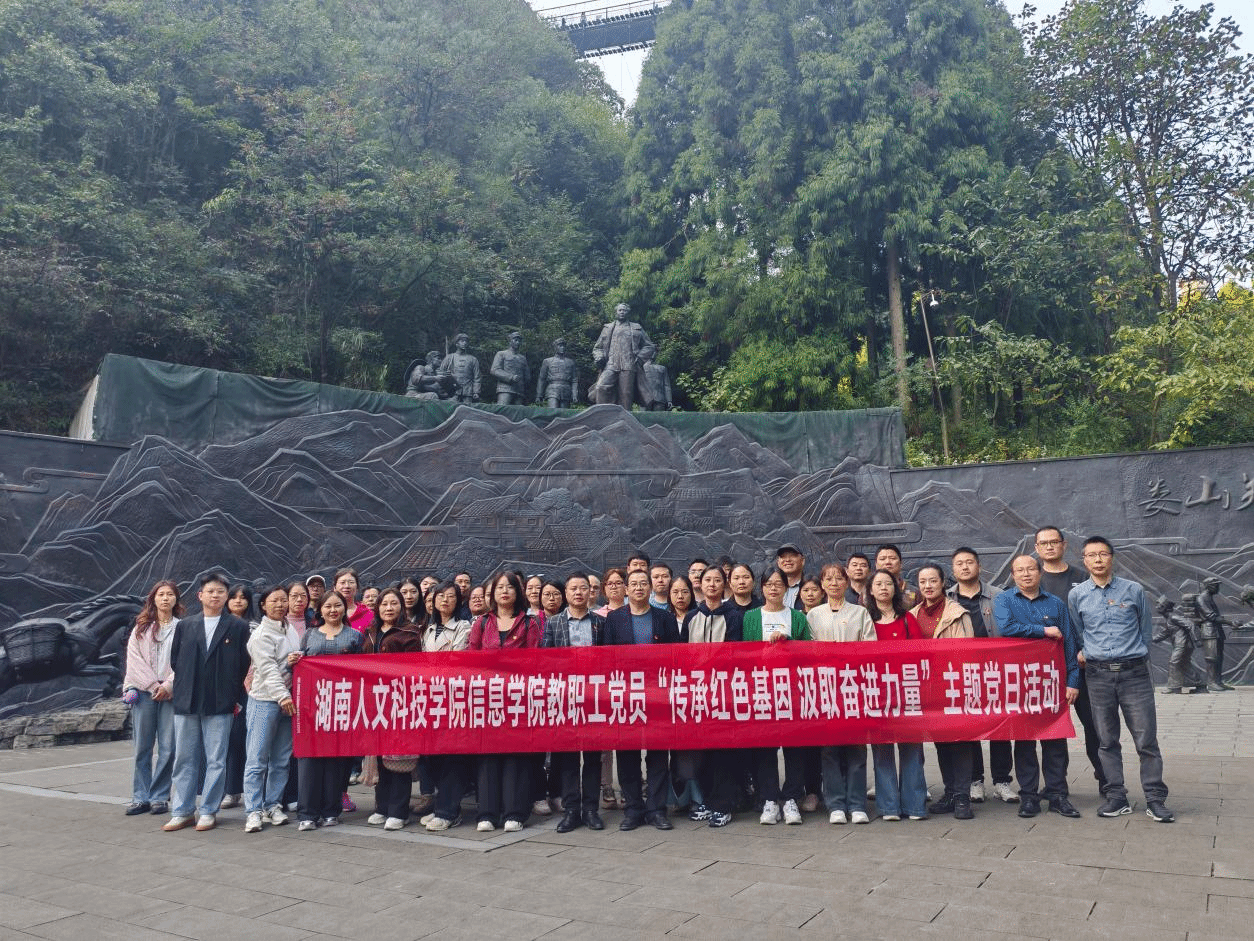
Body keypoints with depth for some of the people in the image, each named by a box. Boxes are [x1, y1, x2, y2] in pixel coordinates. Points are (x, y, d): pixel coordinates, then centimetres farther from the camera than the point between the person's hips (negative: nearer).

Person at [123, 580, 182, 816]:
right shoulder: (141, 628, 12)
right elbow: (134, 660, 4)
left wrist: (168, 685, -11)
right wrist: (153, 685, -6)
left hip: (171, 693, -2)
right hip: (144, 691, 2)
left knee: (167, 748, -1)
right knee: (142, 747, 3)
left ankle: (160, 797, 8)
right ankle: (141, 797, 10)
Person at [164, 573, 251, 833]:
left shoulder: (238, 627, 2)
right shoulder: (185, 626, 11)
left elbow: (245, 665, 1)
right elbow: (175, 660, 14)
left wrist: (237, 699, -1)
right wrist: (183, 689, 7)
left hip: (220, 704, -3)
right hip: (186, 703, 3)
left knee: (216, 761, 2)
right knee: (184, 760, 8)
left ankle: (209, 811, 12)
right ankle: (182, 812, 18)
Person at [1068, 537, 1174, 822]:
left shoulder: (1133, 590, 2)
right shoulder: (1077, 595, 4)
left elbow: (1146, 627, 14)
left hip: (1134, 672, -1)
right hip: (1098, 675, 1)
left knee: (1146, 739, -1)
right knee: (1107, 740, 6)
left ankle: (1155, 799, 9)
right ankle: (1117, 798, 16)